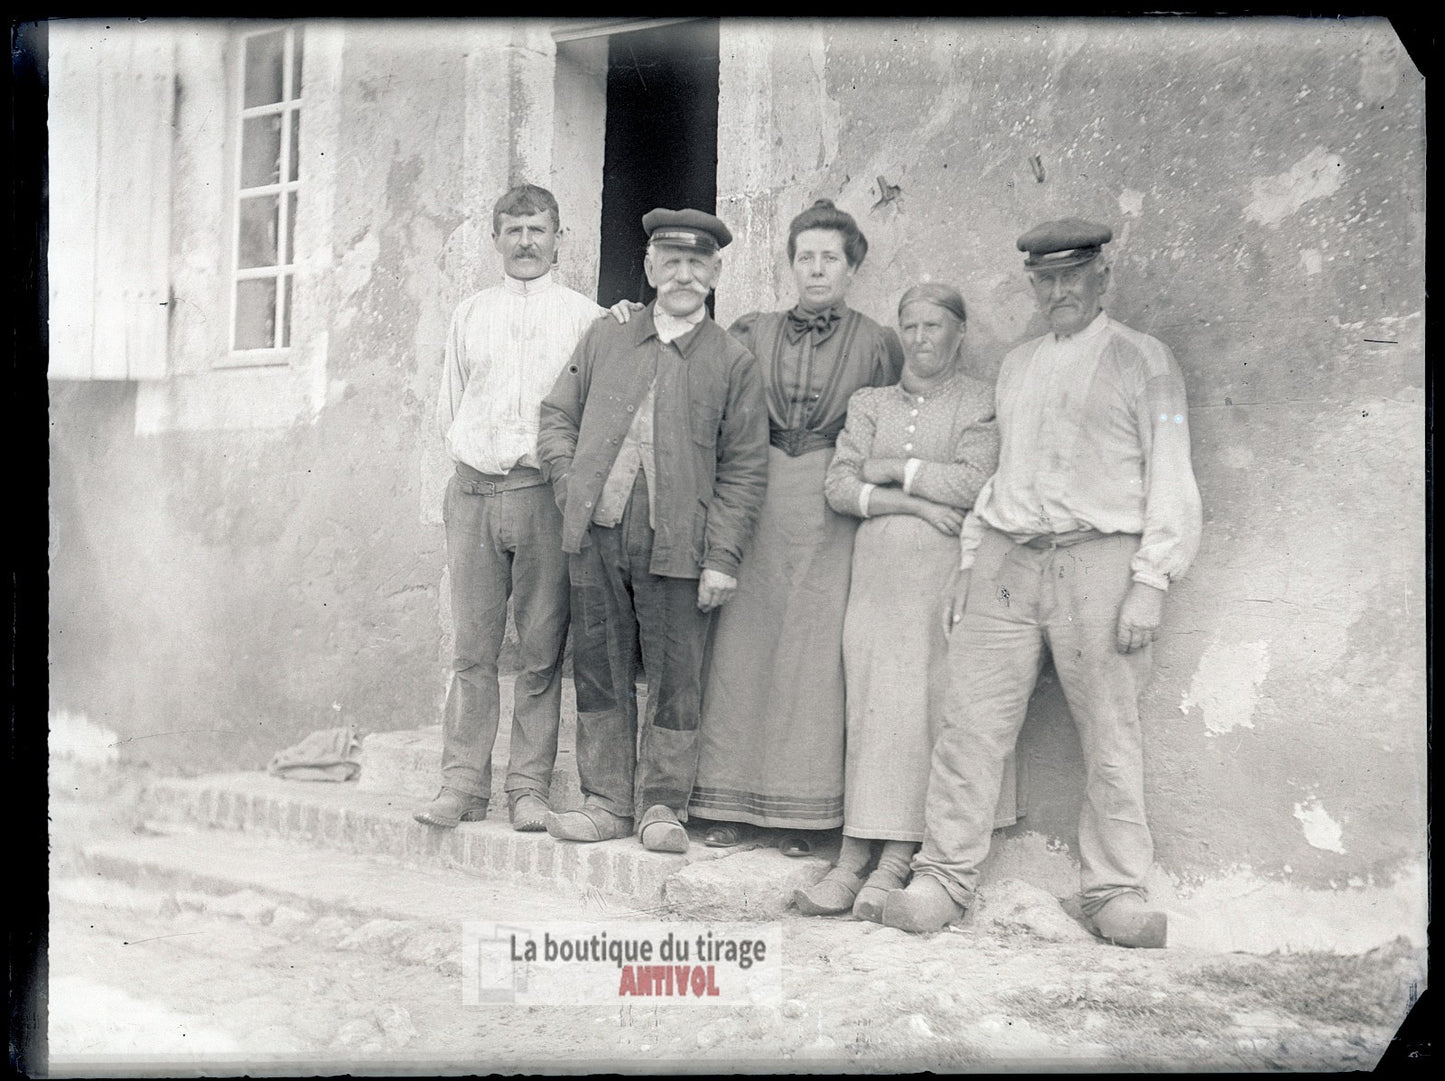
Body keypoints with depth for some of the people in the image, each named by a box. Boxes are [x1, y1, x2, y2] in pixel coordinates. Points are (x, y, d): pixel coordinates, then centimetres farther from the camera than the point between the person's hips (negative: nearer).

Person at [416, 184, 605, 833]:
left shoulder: (584, 316, 7)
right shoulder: (469, 315, 17)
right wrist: (476, 455, 10)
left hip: (544, 491, -2)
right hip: (473, 489, 3)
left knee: (541, 650, -1)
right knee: (471, 647, 2)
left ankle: (530, 788, 5)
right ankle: (463, 783, 8)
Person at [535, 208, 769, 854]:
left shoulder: (733, 363, 5)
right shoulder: (603, 340, 13)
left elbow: (744, 469, 1)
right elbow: (557, 415, 17)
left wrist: (723, 557, -6)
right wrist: (571, 487, 2)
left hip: (678, 545, -2)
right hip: (595, 537, 3)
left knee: (674, 681, 3)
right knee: (599, 673, 8)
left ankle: (661, 806, 16)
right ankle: (607, 801, 20)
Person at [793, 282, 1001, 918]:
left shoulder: (981, 403, 6)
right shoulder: (870, 403, 17)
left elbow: (975, 483, -8)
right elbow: (839, 486, 5)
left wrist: (895, 469, -2)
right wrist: (916, 503, -7)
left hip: (944, 570, -3)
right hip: (877, 567, 3)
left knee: (924, 707, -7)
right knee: (870, 704, -3)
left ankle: (895, 863, -3)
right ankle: (856, 859, -2)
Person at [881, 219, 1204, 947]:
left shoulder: (1143, 361, 5)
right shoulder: (1016, 365, 20)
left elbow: (1170, 479, 0)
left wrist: (1151, 582, -9)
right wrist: (970, 563, 13)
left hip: (1099, 560, -4)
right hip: (1006, 559, 4)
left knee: (1110, 738, -1)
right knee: (971, 724, -1)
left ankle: (1115, 893, 11)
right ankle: (943, 879, 7)